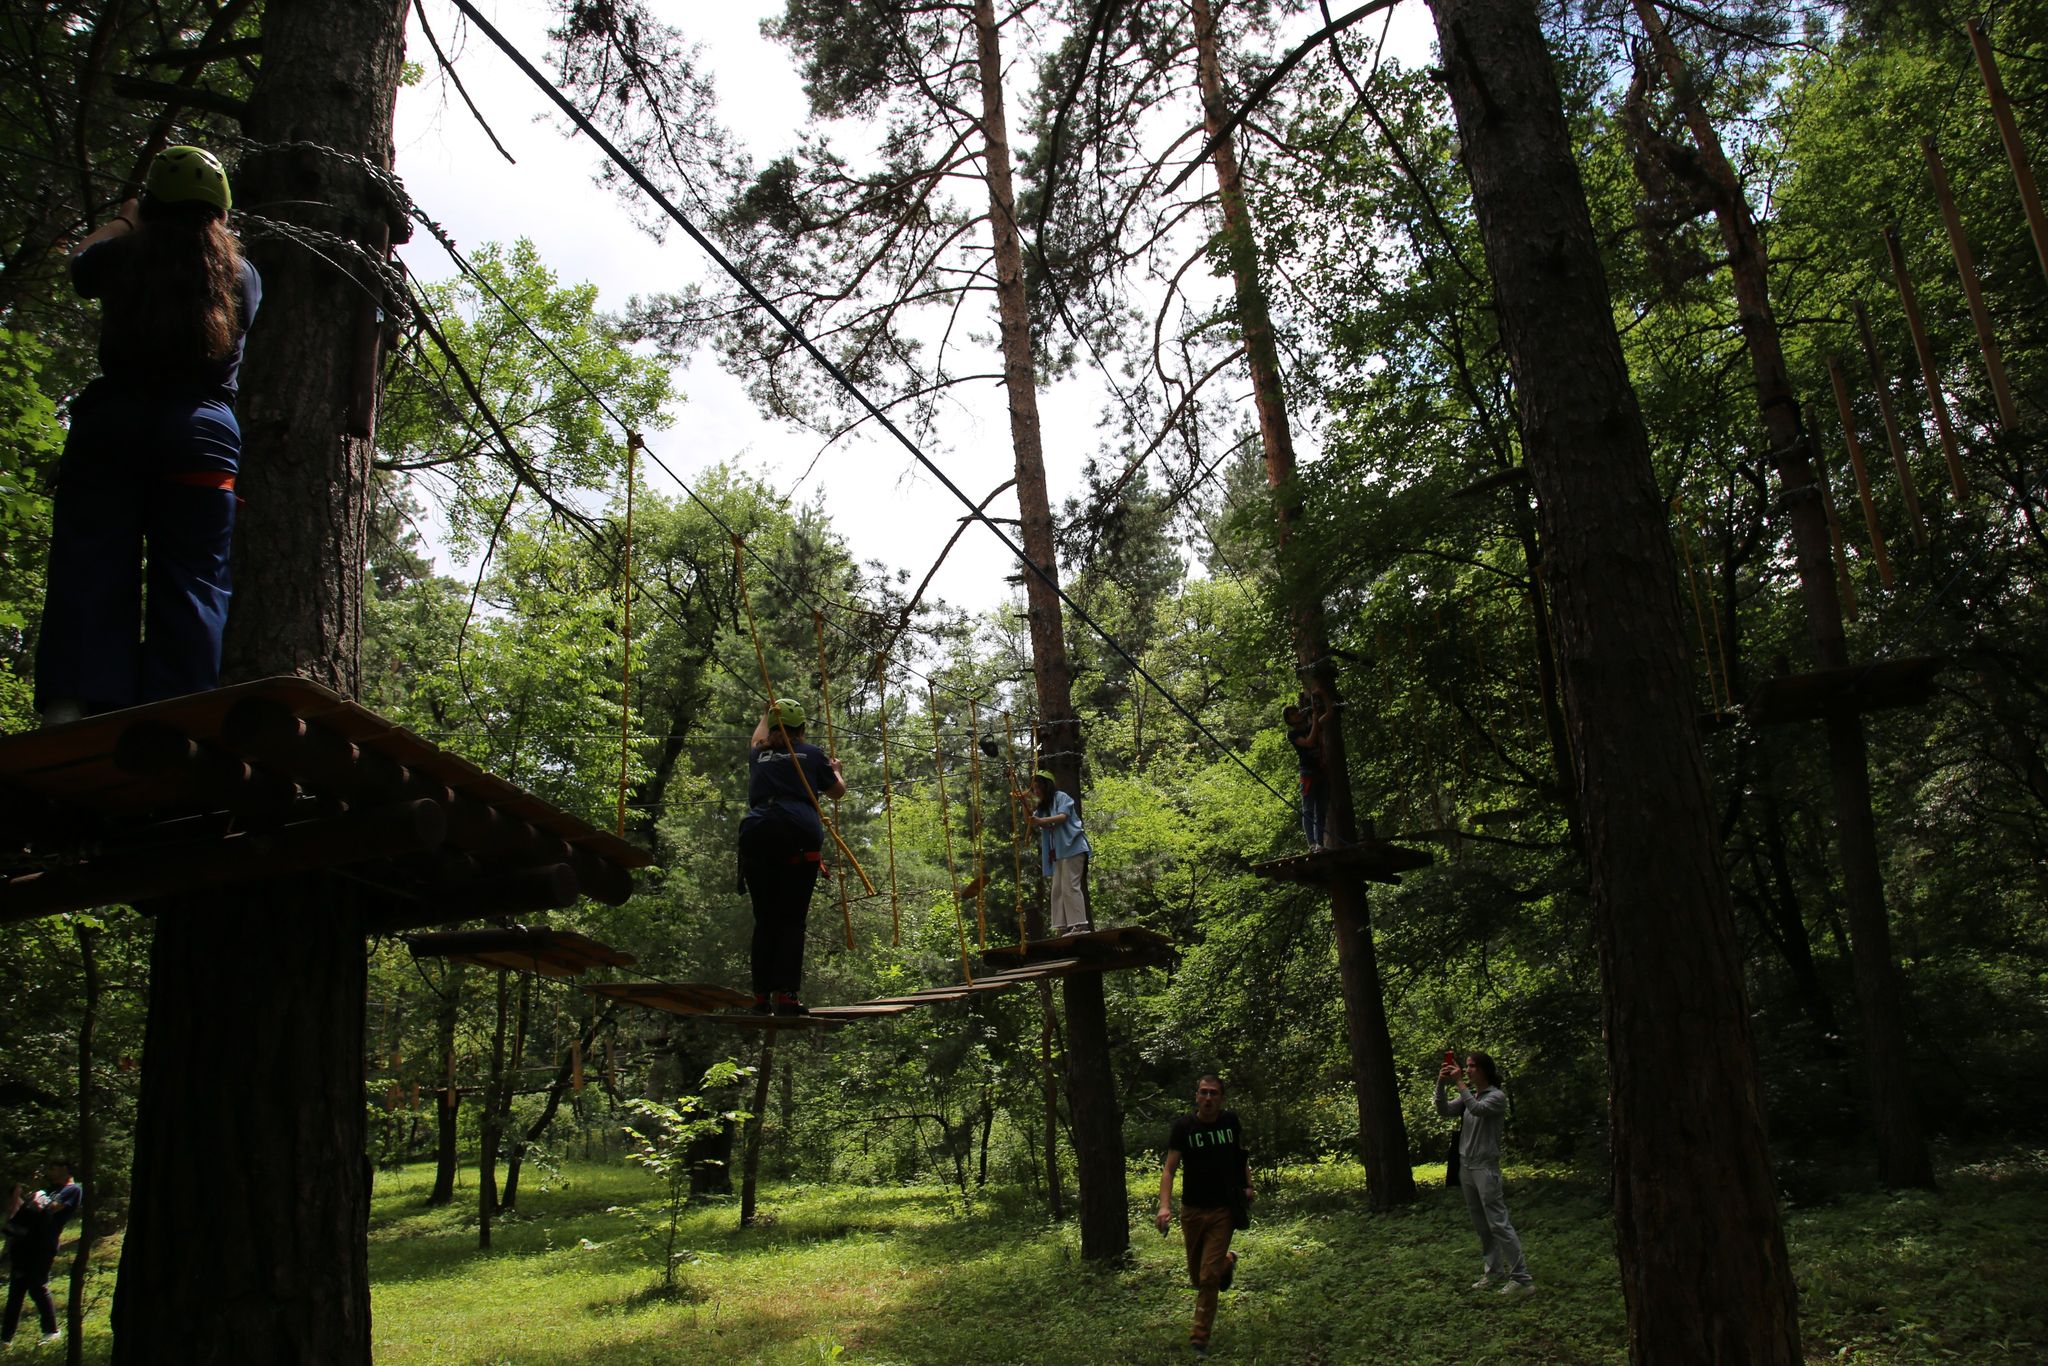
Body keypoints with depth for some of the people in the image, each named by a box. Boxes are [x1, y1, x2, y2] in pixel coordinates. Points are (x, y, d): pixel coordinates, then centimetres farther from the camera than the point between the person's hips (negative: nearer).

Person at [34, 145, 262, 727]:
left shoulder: (122, 257, 7)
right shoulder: (241, 275, 7)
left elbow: (79, 265, 30)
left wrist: (121, 220, 49)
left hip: (111, 422, 1)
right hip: (204, 433, 0)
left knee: (90, 570, 1)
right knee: (191, 582, -3)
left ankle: (68, 710, -9)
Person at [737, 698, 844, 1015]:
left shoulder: (759, 755, 24)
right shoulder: (811, 754, 17)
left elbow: (757, 740, 51)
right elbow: (838, 791, 32)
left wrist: (765, 715, 70)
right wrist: (836, 770, 53)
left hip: (756, 832, 3)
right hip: (799, 834, -2)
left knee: (765, 918, 9)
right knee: (792, 919, -1)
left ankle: (761, 995, 4)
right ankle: (785, 996, -10)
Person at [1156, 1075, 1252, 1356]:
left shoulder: (1230, 1121, -3)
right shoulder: (1184, 1126, -10)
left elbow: (1241, 1154, 16)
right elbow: (1170, 1168, -14)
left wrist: (1247, 1186, 6)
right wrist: (1164, 1206, -27)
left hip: (1223, 1210, -1)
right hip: (1192, 1210, 1)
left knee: (1209, 1278, -8)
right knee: (1197, 1277, 13)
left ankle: (1200, 1339, 6)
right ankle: (1227, 1262, 46)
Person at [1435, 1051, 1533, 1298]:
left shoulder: (1497, 1096, -7)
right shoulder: (1469, 1096, 12)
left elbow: (1477, 1109, -25)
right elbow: (1443, 1109, 3)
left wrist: (1459, 1082, -23)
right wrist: (1441, 1083, -10)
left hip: (1485, 1167, -7)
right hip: (1466, 1166, 7)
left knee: (1498, 1223, -10)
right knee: (1480, 1224, 10)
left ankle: (1522, 1278, -7)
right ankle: (1494, 1270, 18)